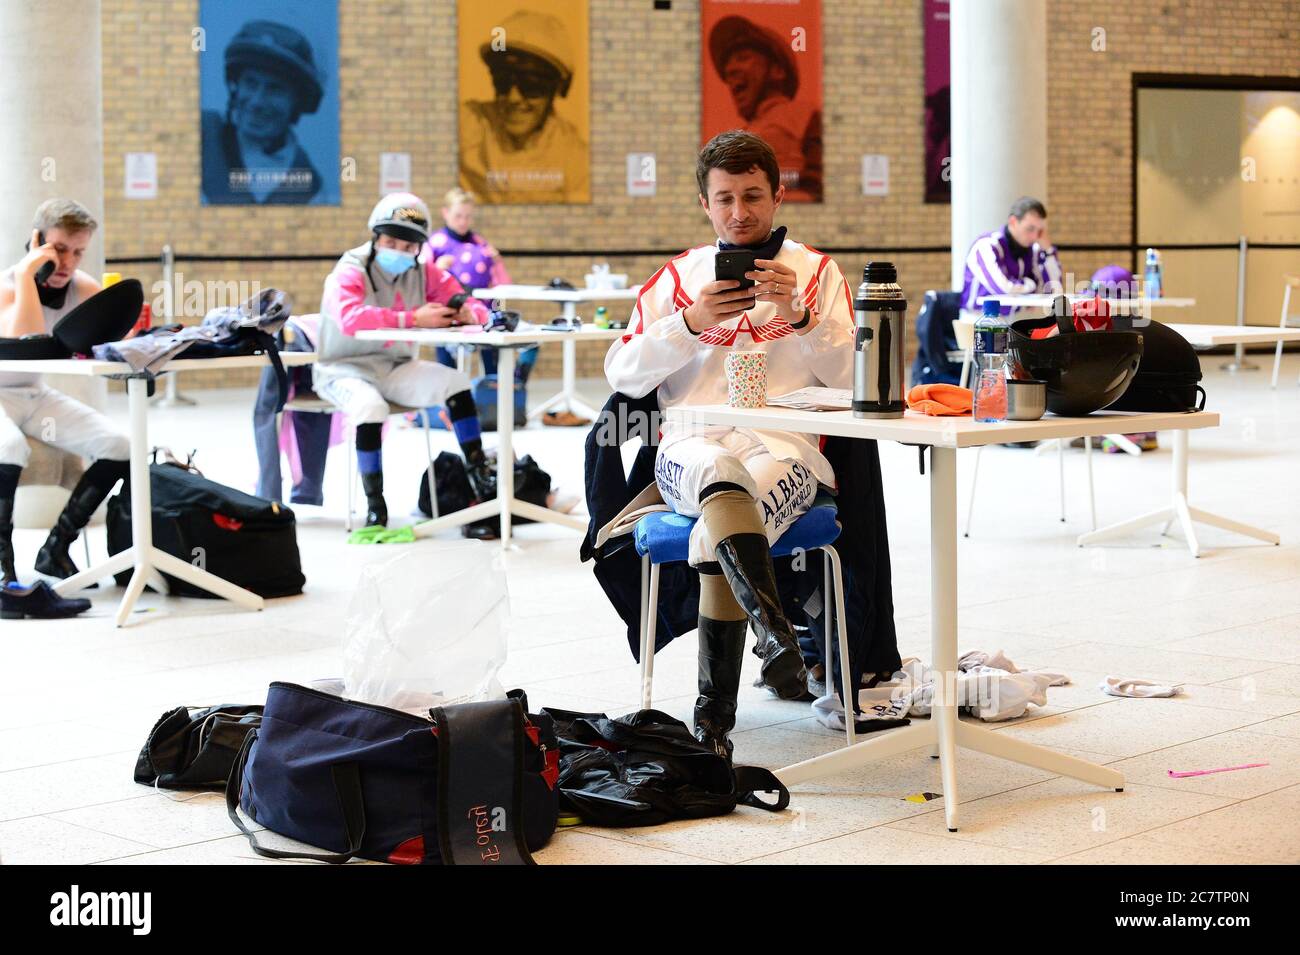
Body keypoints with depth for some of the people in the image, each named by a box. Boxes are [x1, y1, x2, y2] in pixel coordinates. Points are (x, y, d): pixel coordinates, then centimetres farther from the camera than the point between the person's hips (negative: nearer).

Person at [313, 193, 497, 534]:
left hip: (396, 368, 5)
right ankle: (375, 506, -23)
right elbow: (351, 319, -35)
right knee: (370, 404, -35)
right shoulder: (351, 271, -15)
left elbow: (477, 309, 1)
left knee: (454, 381, -17)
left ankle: (480, 477, -11)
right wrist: (413, 319, -40)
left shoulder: (424, 273, 2)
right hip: (345, 369, -5)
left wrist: (468, 312, -25)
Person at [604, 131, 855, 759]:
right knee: (719, 474, -39)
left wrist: (799, 316, -9)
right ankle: (775, 632, -58)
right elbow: (622, 374, 10)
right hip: (691, 446, 1)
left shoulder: (816, 272, 18)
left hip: (785, 449, -1)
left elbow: (849, 378, 6)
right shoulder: (679, 275, 21)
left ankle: (714, 718, -31)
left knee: (718, 532, -35)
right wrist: (691, 322, -4)